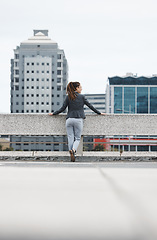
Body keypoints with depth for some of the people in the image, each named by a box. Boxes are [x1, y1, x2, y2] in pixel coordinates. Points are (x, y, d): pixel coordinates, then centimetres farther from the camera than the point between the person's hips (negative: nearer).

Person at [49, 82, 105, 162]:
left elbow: (62, 108, 4)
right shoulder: (81, 96, 4)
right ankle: (73, 150, -24)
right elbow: (90, 106, 9)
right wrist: (99, 113, 19)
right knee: (77, 138, 4)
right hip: (78, 119, -1)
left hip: (69, 119, 2)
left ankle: (72, 153, -8)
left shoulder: (68, 97, 6)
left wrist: (53, 113, 17)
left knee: (70, 138, 5)